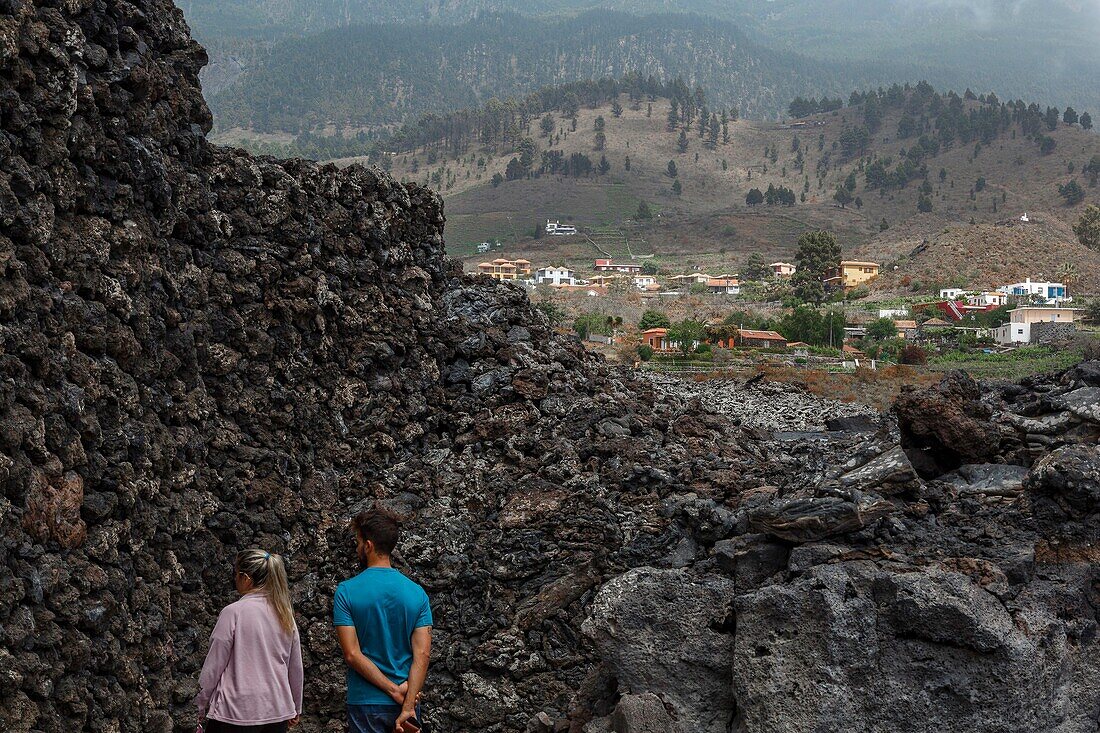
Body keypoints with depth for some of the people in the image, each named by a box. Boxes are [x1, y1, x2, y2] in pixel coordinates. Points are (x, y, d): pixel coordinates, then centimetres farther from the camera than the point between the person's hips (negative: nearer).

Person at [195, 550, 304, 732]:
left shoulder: (233, 612, -10)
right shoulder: (285, 615, 6)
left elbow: (213, 665, -6)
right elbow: (296, 668, 14)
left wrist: (202, 707, 5)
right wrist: (296, 709, 25)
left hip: (236, 712, -5)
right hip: (277, 713, 5)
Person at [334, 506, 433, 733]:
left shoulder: (346, 592, -8)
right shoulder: (417, 593, 0)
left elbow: (352, 654, -14)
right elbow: (422, 654, -9)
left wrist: (394, 690, -12)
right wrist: (408, 706, -13)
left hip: (365, 703, -2)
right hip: (406, 703, 3)